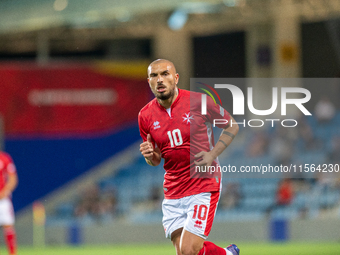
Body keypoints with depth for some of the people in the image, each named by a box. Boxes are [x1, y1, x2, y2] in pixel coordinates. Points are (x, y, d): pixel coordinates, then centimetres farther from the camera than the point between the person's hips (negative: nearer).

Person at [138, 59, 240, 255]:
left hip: (204, 186, -4)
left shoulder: (199, 102, -8)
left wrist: (213, 154, -8)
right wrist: (149, 155, -9)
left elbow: (232, 126, 5)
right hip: (173, 193, 5)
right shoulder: (146, 116, 2)